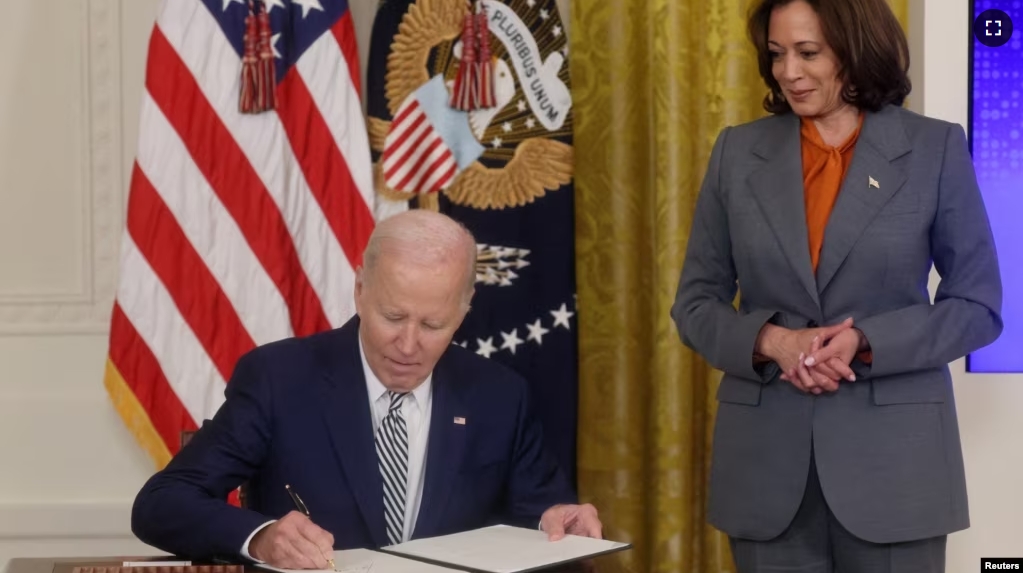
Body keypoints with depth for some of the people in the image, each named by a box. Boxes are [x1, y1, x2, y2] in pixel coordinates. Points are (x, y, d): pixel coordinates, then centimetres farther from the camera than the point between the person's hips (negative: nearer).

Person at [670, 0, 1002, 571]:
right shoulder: (739, 151, 5)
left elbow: (979, 306, -1)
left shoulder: (936, 149, 0)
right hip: (768, 457, 2)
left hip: (892, 454, -1)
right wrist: (772, 340, -13)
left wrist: (864, 342, -15)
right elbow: (695, 304, 6)